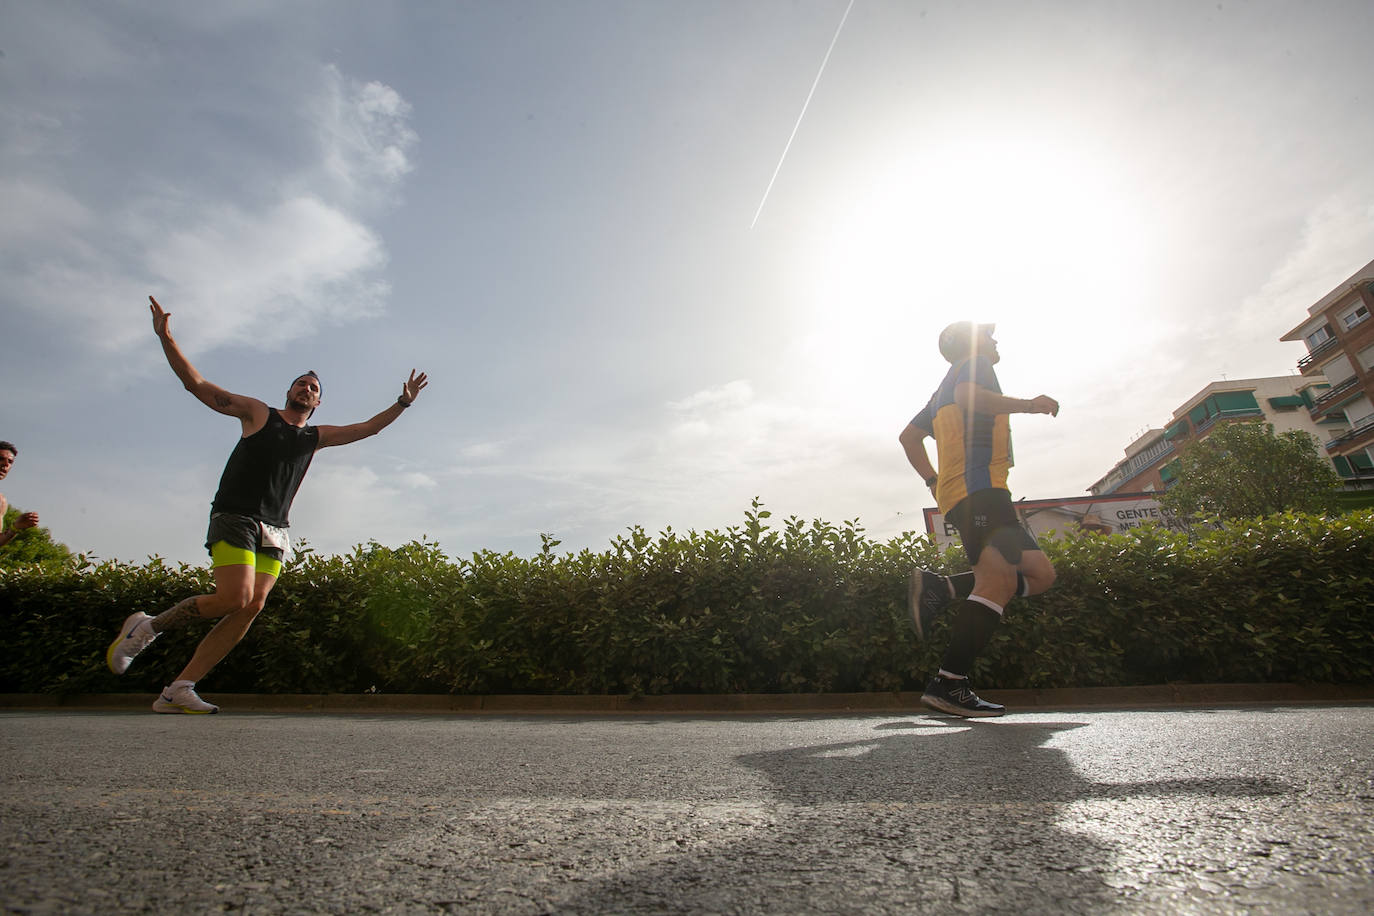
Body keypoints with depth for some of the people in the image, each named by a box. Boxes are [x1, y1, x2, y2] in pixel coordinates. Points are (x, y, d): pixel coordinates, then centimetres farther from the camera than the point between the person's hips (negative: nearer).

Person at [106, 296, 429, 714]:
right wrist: (166, 338, 0)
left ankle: (179, 689, -4)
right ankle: (148, 626, 6)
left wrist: (402, 403, 10)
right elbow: (196, 384, 8)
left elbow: (366, 428, 18)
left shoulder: (316, 437, 20)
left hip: (274, 532, 4)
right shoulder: (257, 413, 10)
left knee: (252, 607, -11)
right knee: (235, 598, -20)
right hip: (234, 518, -4)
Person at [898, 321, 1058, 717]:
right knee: (999, 579, -19)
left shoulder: (942, 390, 32)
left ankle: (942, 589, -7)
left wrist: (934, 482, 25)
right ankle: (949, 684, -25)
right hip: (980, 486, -10)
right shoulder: (974, 364, 7)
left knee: (1040, 573, 8)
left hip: (958, 493, 10)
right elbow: (967, 396, -17)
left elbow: (909, 437, 32)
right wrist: (1028, 404, -8)